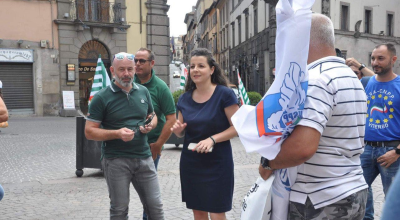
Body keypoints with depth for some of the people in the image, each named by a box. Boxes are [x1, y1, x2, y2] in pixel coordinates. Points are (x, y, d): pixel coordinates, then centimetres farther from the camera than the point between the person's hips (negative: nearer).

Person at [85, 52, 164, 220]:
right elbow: (89, 132, -7)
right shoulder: (102, 97, -7)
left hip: (144, 157, 4)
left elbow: (152, 116, 21)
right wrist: (117, 133, -22)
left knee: (156, 206, 9)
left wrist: (150, 125, -3)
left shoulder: (143, 91, 7)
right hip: (116, 160, -3)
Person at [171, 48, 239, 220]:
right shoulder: (185, 98, 5)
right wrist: (178, 130, -8)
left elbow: (236, 127, -12)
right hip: (190, 163, 5)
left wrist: (212, 139, -24)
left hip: (217, 164, -5)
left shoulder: (224, 94, -11)